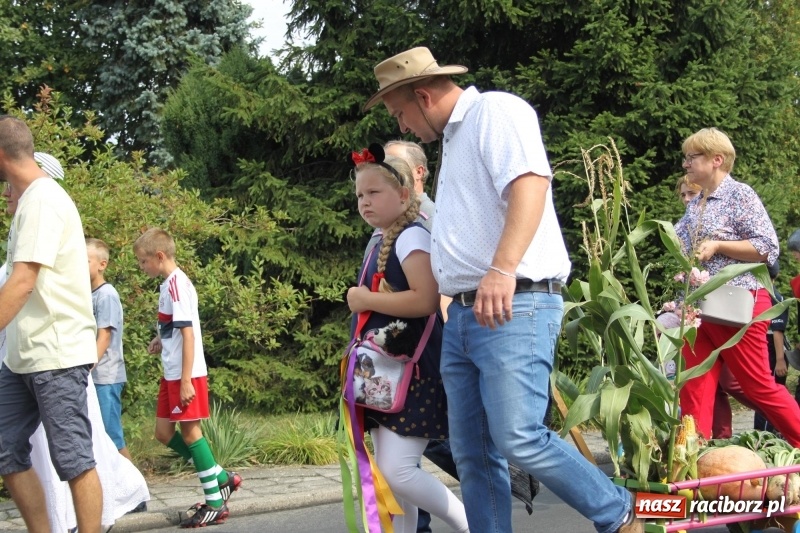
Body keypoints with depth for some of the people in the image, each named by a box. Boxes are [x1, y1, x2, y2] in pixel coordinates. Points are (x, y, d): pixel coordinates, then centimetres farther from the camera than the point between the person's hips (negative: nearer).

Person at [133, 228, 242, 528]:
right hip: (172, 375, 10)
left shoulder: (176, 284, -15)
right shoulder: (169, 284, 13)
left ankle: (215, 504, 5)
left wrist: (186, 380, -22)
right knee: (164, 432, 11)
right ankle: (221, 478, 17)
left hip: (186, 374, -10)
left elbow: (188, 333, -20)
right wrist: (162, 341, 5)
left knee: (189, 432, -4)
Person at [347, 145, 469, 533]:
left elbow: (426, 300, -24)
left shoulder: (411, 236, -10)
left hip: (413, 368, -10)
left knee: (398, 470, -15)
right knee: (388, 475, 8)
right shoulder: (380, 245, 16)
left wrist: (365, 300, -16)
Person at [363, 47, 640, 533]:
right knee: (473, 455, 5)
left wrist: (503, 270, -34)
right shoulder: (453, 140, 25)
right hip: (464, 314, 10)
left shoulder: (495, 111, -5)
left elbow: (530, 186, -22)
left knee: (519, 440, -17)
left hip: (516, 308, -10)